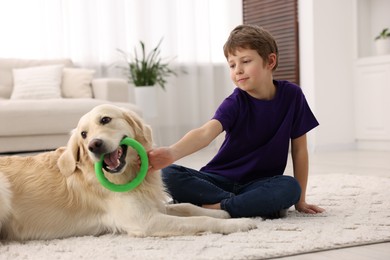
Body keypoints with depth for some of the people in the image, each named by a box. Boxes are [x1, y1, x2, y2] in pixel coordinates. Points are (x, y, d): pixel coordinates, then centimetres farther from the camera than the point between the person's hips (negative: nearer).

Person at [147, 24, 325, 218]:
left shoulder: (291, 95, -5)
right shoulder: (235, 103, -11)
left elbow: (299, 149, 1)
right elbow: (205, 132, -30)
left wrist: (300, 200, 1)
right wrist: (172, 153, -50)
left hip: (260, 183, 0)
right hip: (221, 180, 0)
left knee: (290, 187, -33)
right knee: (169, 175, -25)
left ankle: (216, 207, -25)